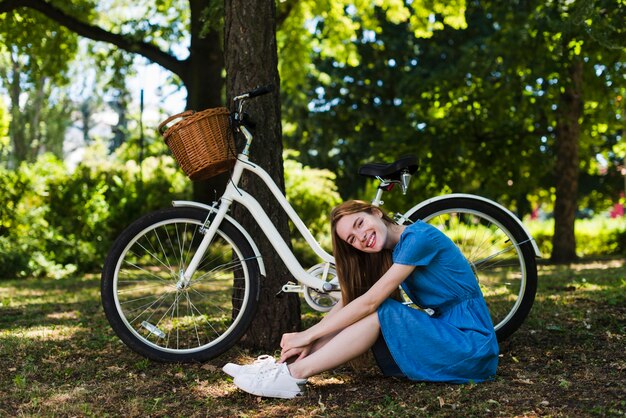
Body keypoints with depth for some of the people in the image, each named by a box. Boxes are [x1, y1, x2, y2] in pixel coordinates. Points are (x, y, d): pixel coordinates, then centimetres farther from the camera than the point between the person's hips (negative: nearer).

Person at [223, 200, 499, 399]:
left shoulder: (419, 236, -16)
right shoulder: (389, 255, 10)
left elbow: (370, 301, -20)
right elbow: (347, 302, 2)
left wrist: (308, 335, -17)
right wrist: (308, 338, -12)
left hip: (471, 346, -8)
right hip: (442, 338, 8)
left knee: (378, 312, -21)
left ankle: (291, 375, -22)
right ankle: (282, 367, -12)